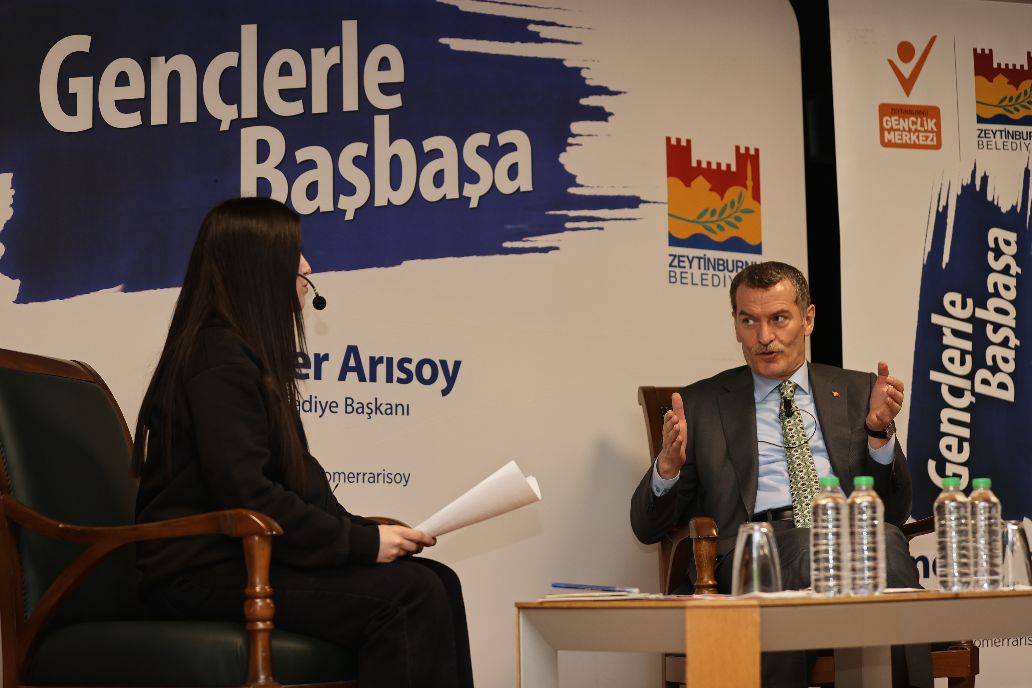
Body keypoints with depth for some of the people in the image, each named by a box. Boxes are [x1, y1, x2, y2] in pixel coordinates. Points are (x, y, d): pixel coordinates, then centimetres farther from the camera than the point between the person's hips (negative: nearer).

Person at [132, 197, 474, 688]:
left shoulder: (249, 354, 20)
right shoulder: (220, 359, -12)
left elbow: (298, 481, 16)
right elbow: (246, 496, -21)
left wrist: (369, 534, 1)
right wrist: (362, 542, -16)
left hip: (239, 557, 9)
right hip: (202, 573, -9)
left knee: (436, 581, -7)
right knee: (407, 596, -24)